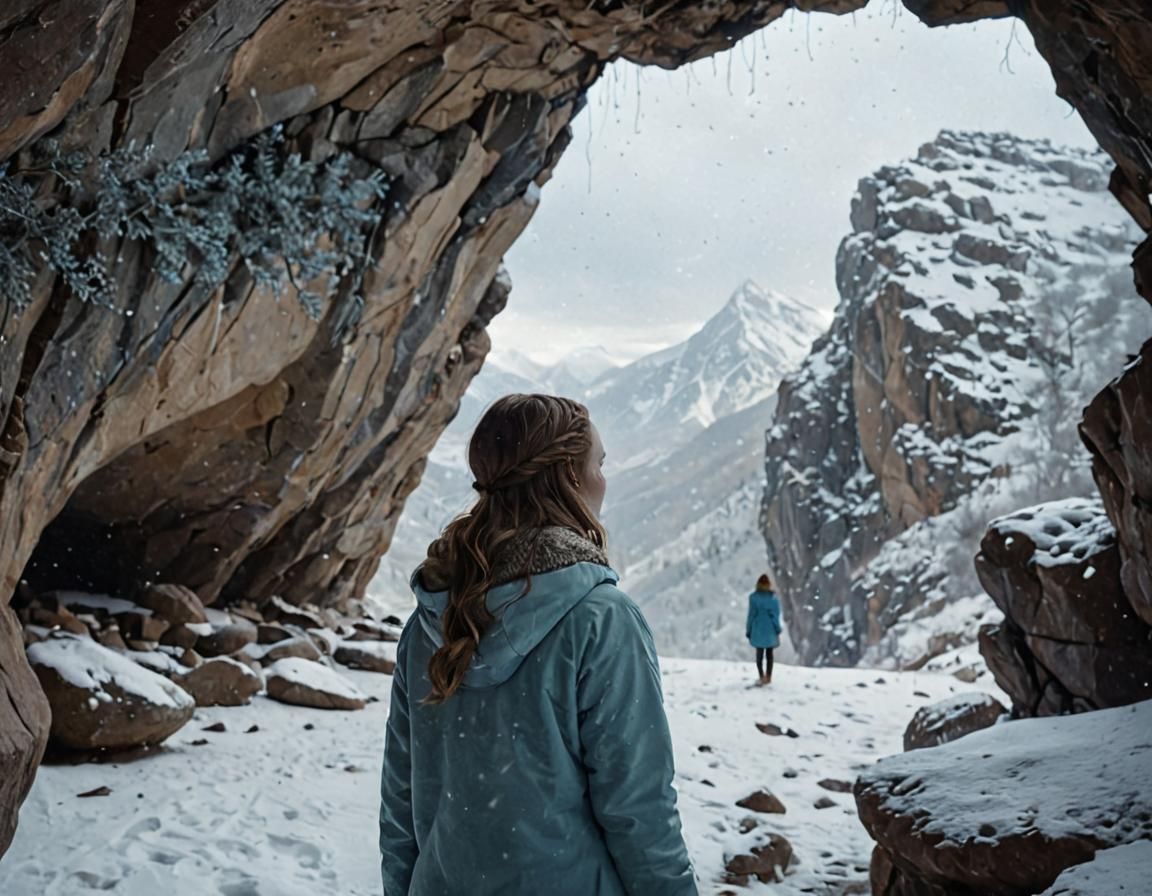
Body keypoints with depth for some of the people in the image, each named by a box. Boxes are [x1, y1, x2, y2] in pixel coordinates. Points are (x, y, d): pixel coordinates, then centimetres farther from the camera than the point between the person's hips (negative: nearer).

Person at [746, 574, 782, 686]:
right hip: (770, 630, 2)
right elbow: (776, 614, -3)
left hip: (758, 630, -1)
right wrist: (778, 629, 7)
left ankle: (762, 677, -4)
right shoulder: (774, 597, -6)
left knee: (759, 654, 7)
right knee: (769, 653, 12)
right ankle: (768, 677, 16)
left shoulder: (754, 597, -10)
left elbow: (751, 614, -7)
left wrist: (748, 630, 2)